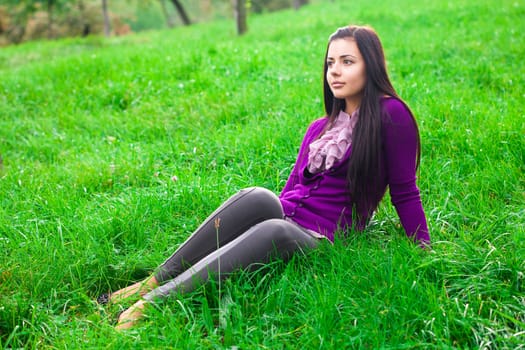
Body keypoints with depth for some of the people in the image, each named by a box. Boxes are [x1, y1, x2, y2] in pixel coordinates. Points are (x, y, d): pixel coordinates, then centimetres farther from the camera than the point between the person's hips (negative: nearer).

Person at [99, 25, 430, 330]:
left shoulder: (391, 115, -1)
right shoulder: (320, 128, 19)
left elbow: (405, 191, -1)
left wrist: (425, 252, -4)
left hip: (319, 241, -5)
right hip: (284, 214, 6)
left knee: (276, 230, -39)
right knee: (258, 197, -31)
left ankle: (154, 300, -41)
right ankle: (152, 282, -28)